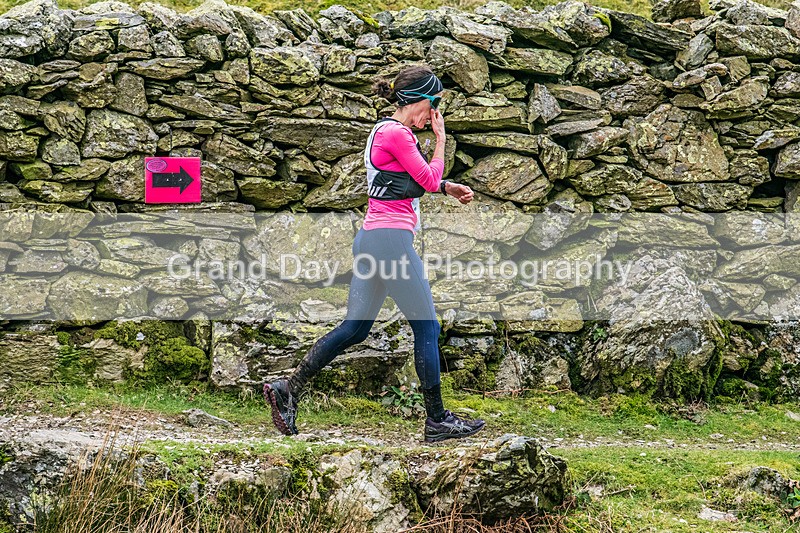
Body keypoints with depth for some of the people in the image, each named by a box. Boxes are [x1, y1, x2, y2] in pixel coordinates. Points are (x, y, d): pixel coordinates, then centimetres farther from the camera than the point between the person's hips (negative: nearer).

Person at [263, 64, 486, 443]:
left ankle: (288, 390, 8)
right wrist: (441, 136, 0)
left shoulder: (391, 131, 17)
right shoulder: (395, 134, -14)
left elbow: (418, 180, 27)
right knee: (427, 328, 0)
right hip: (391, 239, -10)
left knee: (355, 328, 12)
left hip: (371, 239, 10)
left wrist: (450, 187, 16)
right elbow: (430, 181, -8)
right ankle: (437, 421, 7)